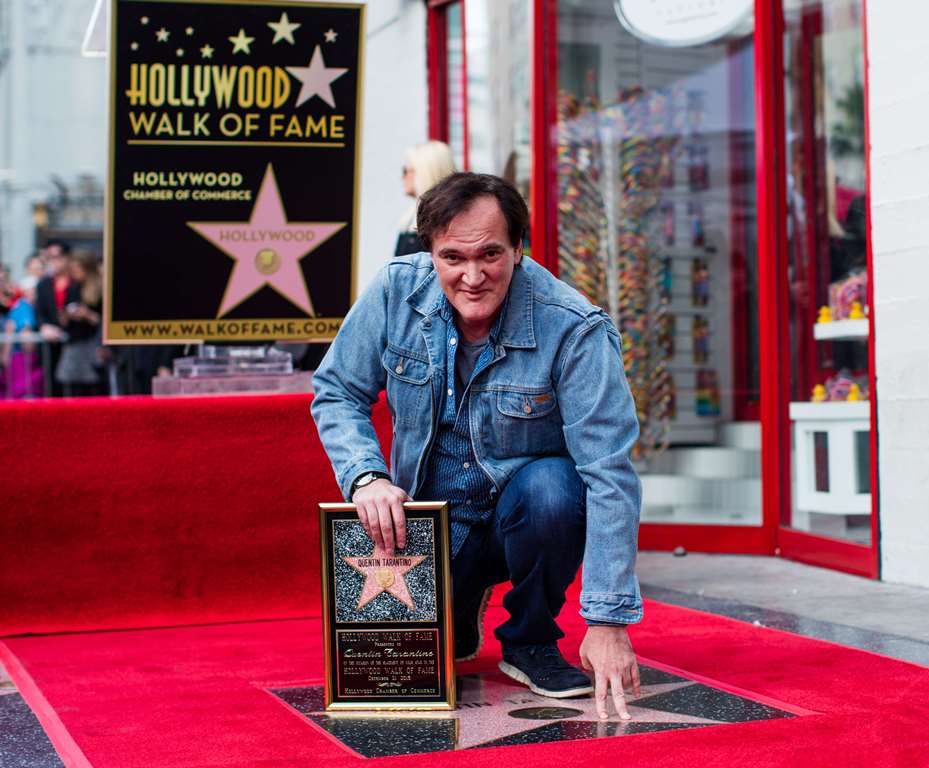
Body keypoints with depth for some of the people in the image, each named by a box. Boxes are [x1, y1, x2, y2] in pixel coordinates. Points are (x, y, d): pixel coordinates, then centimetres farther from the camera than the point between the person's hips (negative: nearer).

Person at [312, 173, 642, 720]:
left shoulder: (575, 330, -24)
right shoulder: (397, 291, -14)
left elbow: (610, 475, -27)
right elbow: (337, 392, -1)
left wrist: (607, 622, -32)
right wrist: (367, 477, -22)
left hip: (524, 509, -2)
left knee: (551, 489, -36)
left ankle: (530, 641, -6)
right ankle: (459, 614, 18)